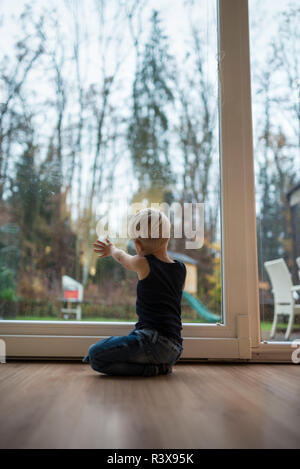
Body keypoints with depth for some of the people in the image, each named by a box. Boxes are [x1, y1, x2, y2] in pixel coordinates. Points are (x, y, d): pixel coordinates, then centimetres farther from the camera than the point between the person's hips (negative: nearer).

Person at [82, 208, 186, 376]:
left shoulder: (143, 263, -6)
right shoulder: (181, 269, 9)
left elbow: (124, 258, 18)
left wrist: (112, 250, 39)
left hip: (154, 339, -8)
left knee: (95, 355, -9)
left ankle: (154, 368, -9)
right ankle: (161, 363, 8)